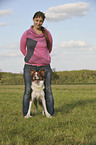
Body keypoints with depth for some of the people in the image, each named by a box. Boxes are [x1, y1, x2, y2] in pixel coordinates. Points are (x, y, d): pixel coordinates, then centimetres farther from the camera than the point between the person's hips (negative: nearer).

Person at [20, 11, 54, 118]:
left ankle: (50, 113, 8)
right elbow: (22, 48, 14)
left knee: (48, 90, 0)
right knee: (28, 90, -2)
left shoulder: (47, 34, 5)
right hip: (30, 66, -1)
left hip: (45, 66, 1)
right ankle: (25, 113, 7)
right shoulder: (27, 34, 0)